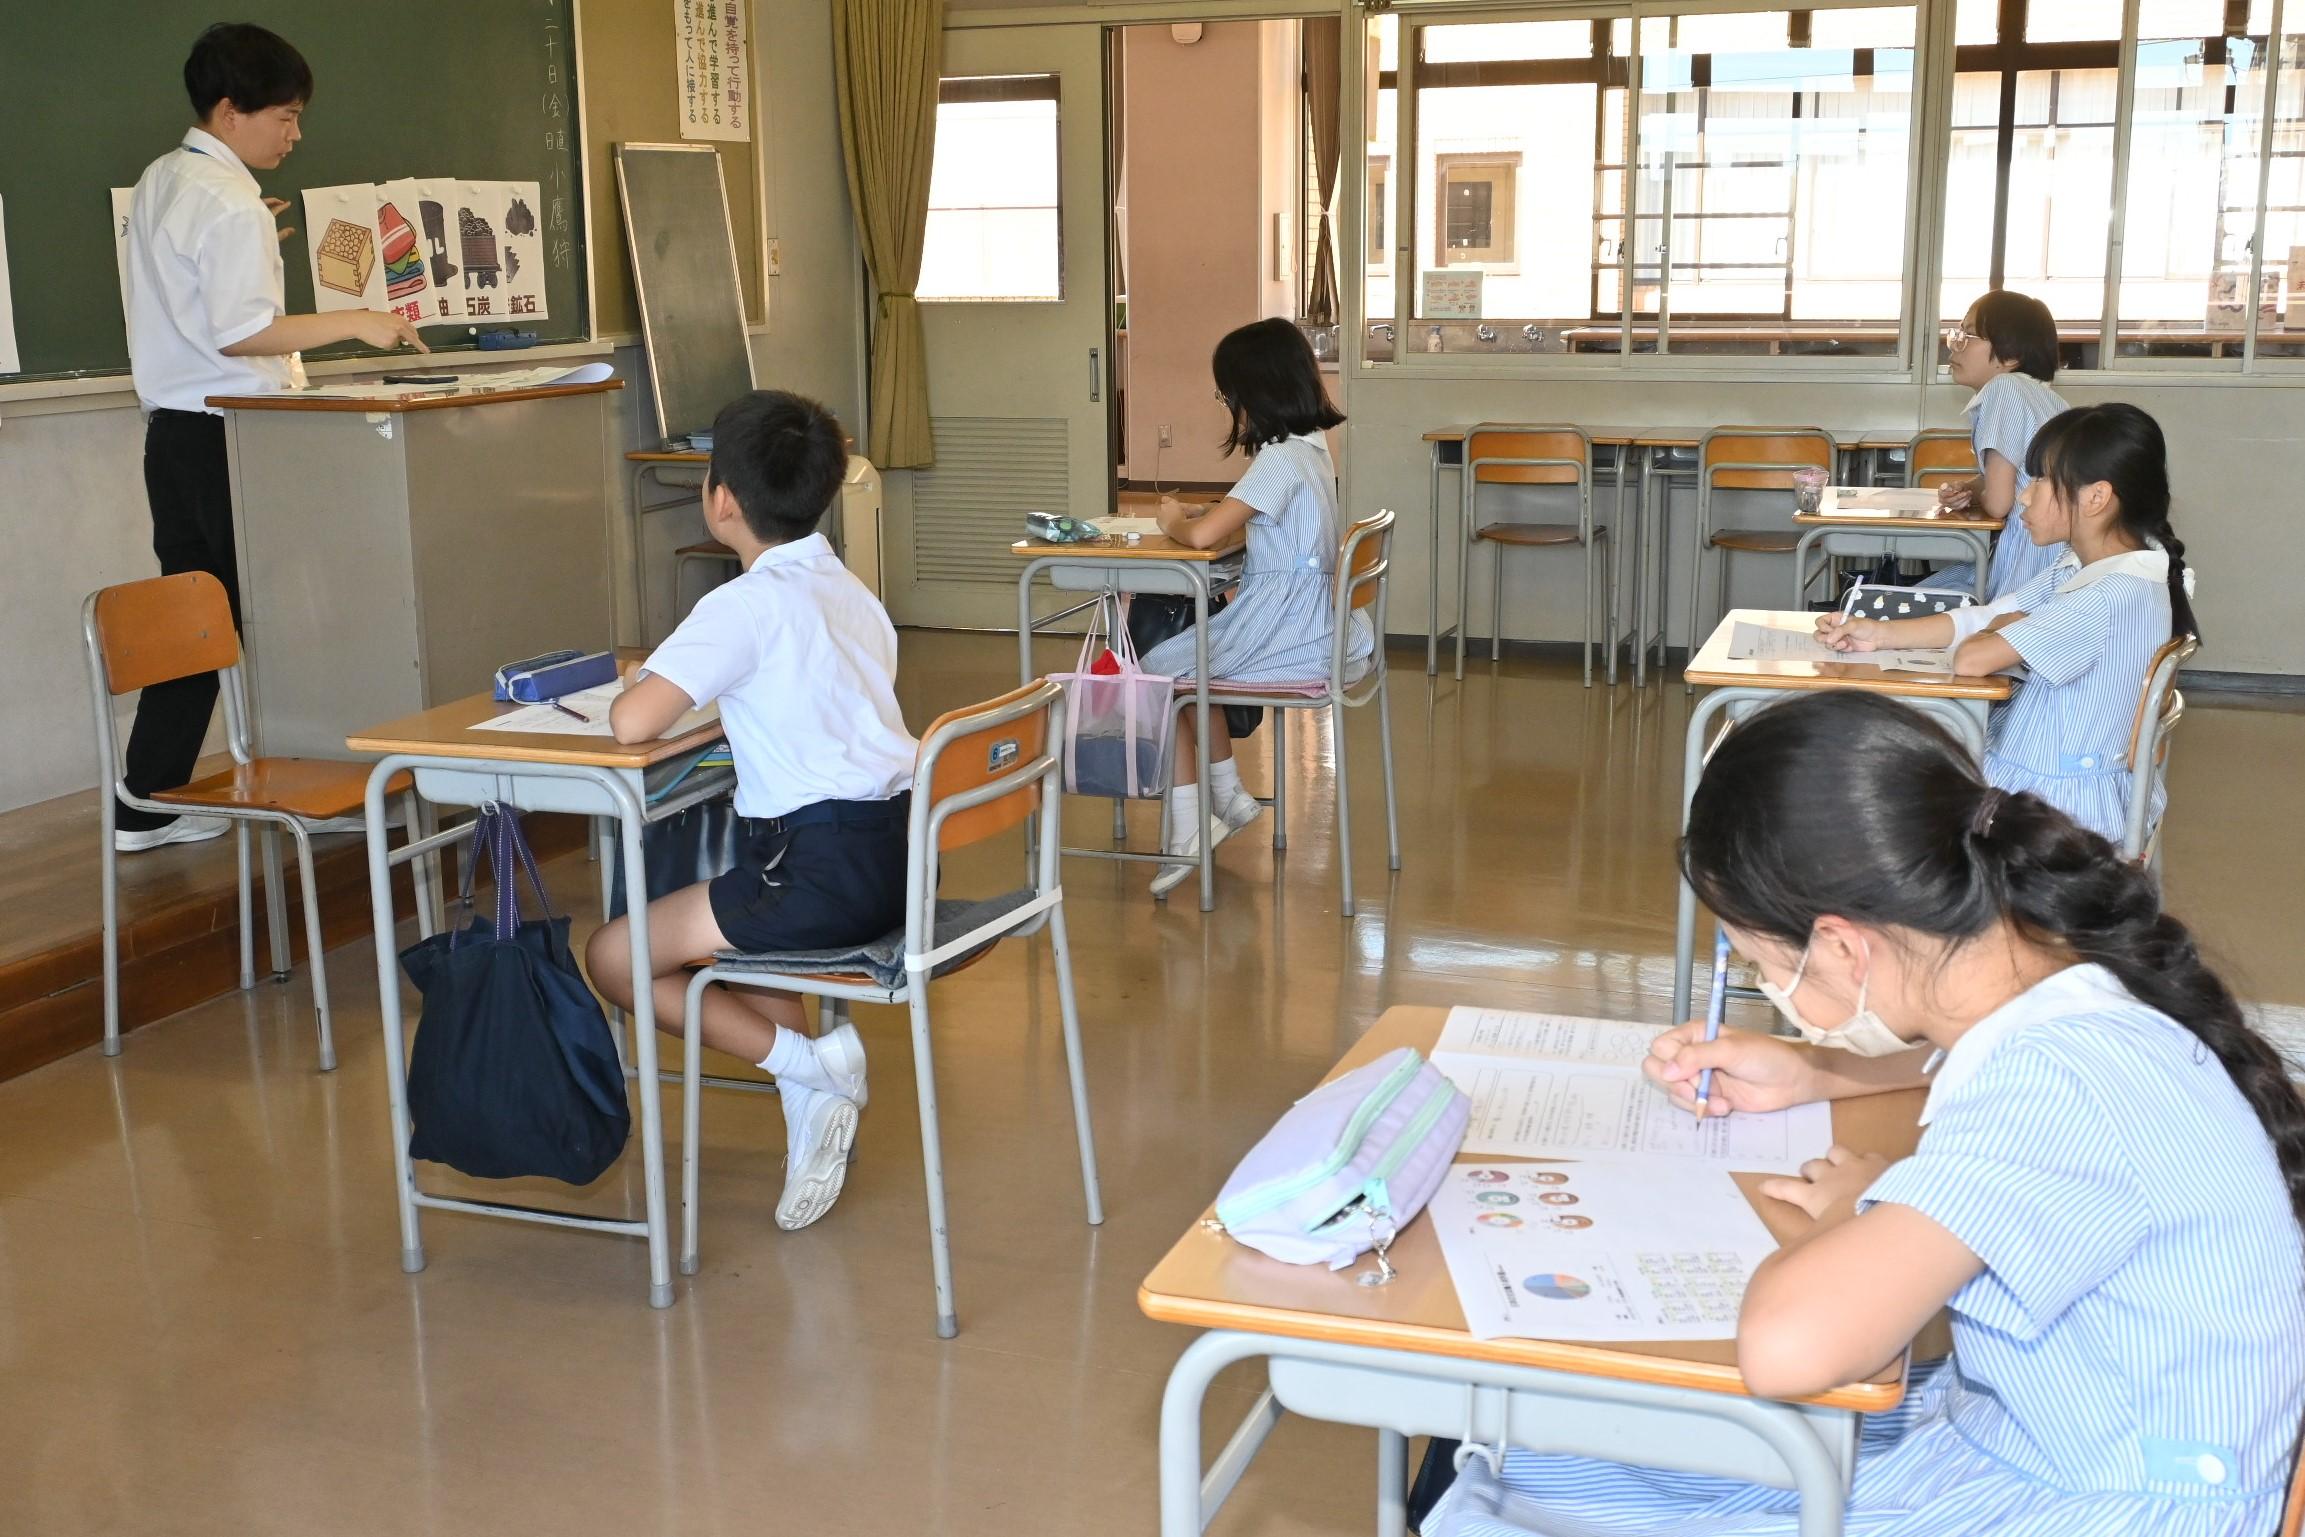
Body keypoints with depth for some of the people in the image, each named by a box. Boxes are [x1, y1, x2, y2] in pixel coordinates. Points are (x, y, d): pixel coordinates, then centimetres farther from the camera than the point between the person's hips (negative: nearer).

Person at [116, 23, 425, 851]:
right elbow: (238, 333, -22)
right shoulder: (231, 203, -15)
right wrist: (354, 322, -21)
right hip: (229, 438, -9)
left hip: (172, 432, 9)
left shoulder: (159, 182, 14)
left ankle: (146, 807, 13)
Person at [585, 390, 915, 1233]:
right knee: (743, 932, 34)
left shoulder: (747, 604, -12)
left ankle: (807, 1061, 0)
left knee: (613, 957, 6)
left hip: (824, 871, -8)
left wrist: (638, 690, 1)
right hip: (895, 857, 9)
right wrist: (709, 690, 21)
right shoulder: (849, 589, 13)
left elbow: (632, 722, -21)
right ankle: (815, 1100, 17)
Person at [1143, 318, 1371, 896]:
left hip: (1282, 629, -9)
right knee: (1186, 661, 25)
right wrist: (1202, 513, 10)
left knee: (1160, 669, 1)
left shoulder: (1281, 460, -20)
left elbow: (1202, 536, -26)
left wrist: (1173, 521, -5)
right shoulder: (1310, 447, 9)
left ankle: (1186, 830, -1)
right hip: (1300, 616, 9)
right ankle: (1228, 797, 28)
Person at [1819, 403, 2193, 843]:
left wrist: (2005, 627, -8)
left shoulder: (2114, 596, -28)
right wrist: (1880, 633, -6)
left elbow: (1971, 659, -31)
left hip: (2058, 802, -9)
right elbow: (1985, 620, 6)